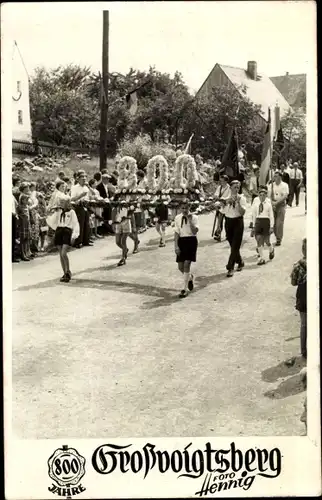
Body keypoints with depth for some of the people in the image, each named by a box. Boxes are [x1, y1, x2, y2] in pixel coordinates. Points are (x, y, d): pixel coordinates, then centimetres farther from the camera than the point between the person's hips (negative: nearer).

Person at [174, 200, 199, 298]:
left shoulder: (193, 217, -5)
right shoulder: (177, 218, 4)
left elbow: (195, 231, -15)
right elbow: (177, 232, 3)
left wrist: (190, 220, -21)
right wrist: (176, 246, -4)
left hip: (191, 241, -4)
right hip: (181, 241, 4)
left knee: (187, 264, -11)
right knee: (180, 267, 5)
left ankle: (184, 289, -3)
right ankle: (190, 277, 39)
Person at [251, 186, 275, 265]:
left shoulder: (268, 202, -6)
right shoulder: (255, 201, 1)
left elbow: (271, 215, -2)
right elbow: (253, 214, 9)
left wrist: (271, 226, -5)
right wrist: (254, 225, 9)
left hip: (266, 221, -2)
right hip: (258, 221, 2)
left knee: (266, 240, 2)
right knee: (259, 240, 0)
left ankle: (271, 249, 37)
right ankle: (261, 258, 8)